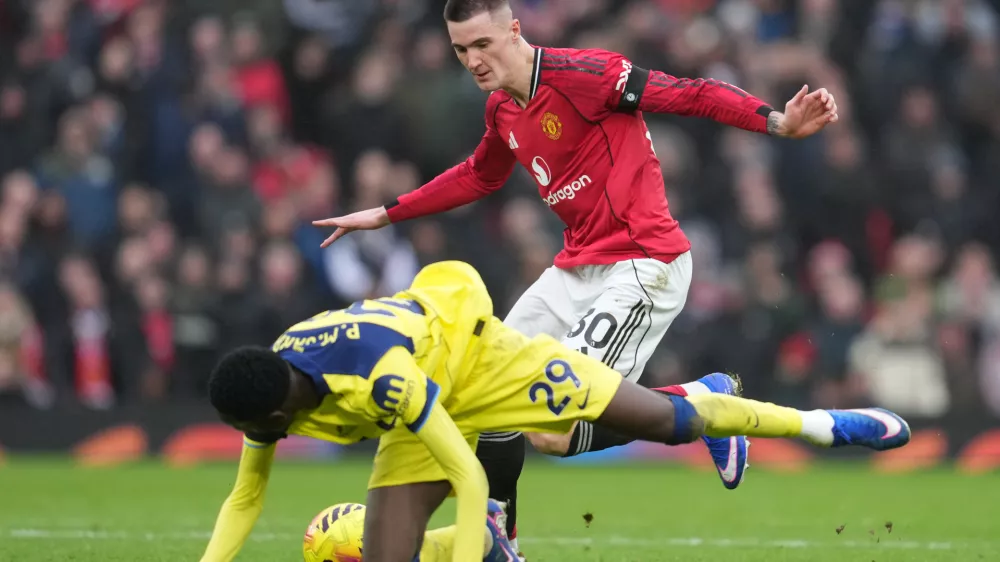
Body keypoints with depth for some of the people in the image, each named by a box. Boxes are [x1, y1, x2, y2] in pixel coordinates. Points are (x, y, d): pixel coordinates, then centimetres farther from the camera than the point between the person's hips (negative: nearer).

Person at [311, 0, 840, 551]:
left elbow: (688, 95, -21)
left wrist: (776, 122, -34)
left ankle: (699, 406, 1)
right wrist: (385, 215, 35)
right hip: (577, 270, 9)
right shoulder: (502, 110, 11)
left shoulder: (579, 73, -17)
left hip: (641, 267, -9)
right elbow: (477, 177, 32)